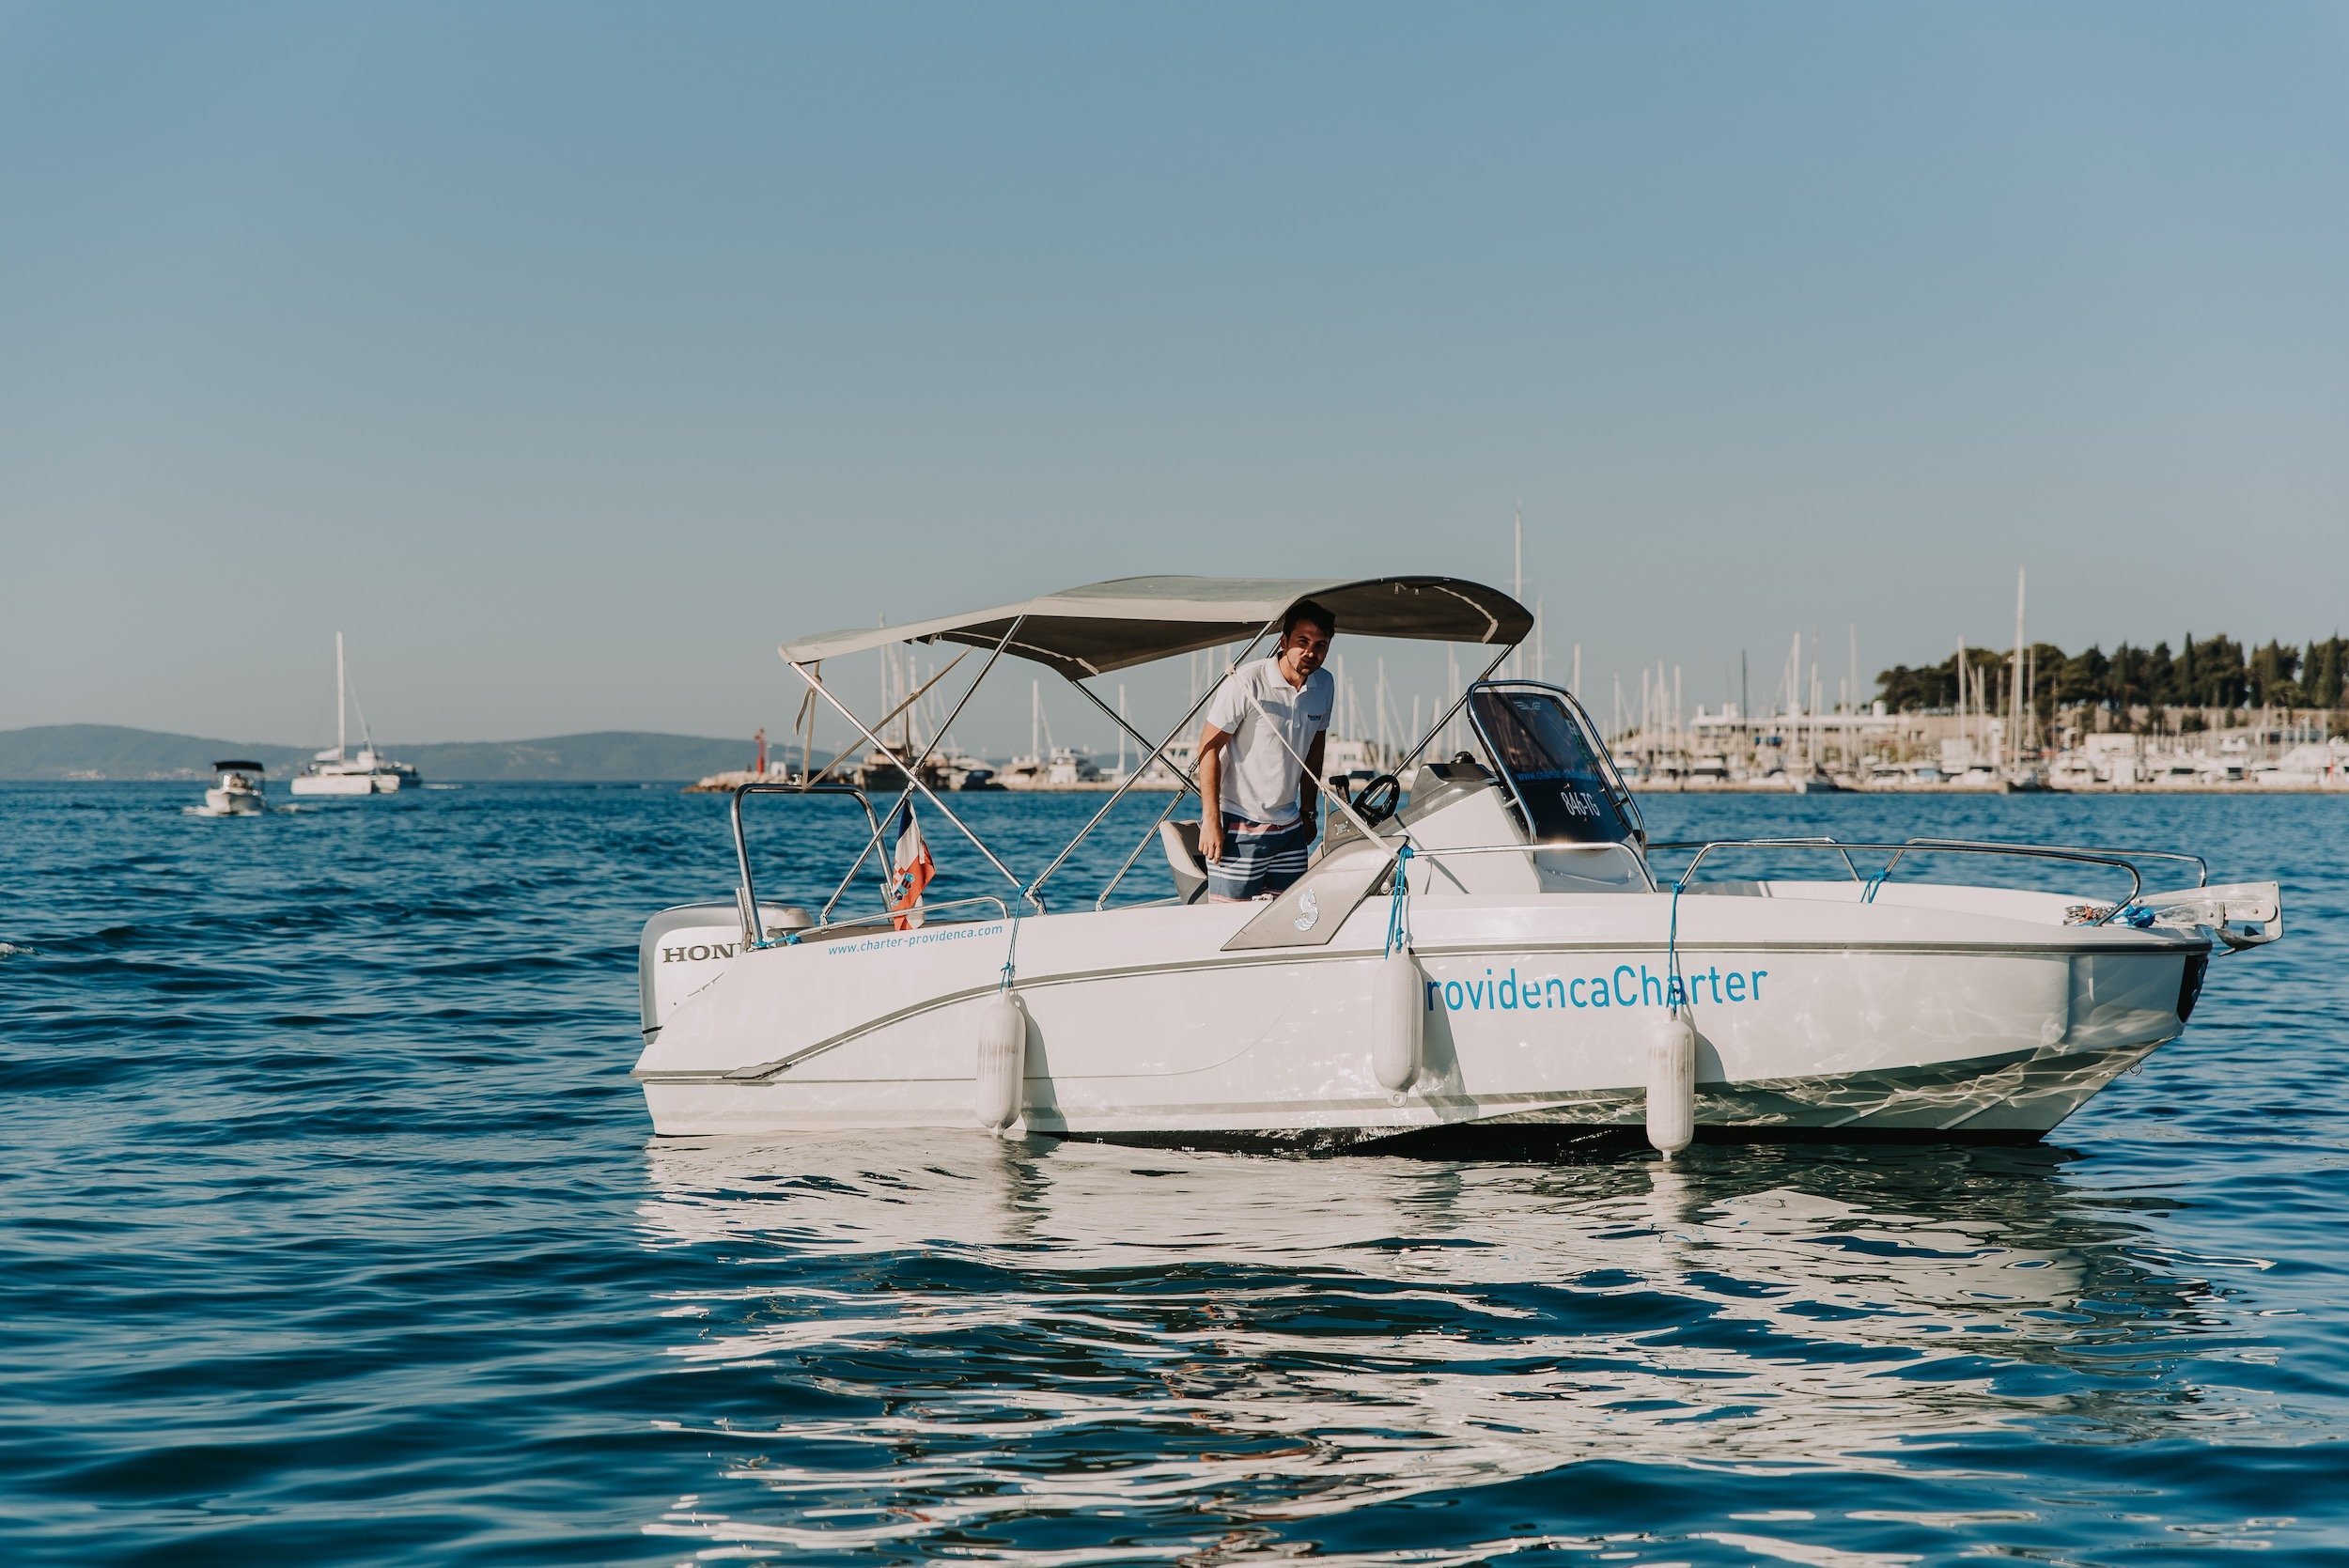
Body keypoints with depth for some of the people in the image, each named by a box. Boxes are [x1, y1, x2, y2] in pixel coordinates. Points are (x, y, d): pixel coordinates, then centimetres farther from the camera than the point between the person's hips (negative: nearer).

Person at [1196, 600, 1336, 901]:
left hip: (1289, 828, 6)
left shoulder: (1324, 686, 5)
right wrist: (1211, 820, -15)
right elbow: (1209, 747, -13)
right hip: (1239, 827, -6)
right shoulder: (1246, 683, -15)